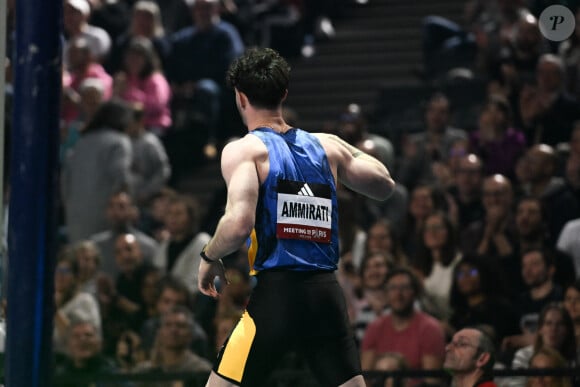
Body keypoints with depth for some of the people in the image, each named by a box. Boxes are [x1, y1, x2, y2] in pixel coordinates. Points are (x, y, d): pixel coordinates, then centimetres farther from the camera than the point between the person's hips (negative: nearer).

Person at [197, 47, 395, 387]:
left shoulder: (244, 150, -2)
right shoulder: (327, 145, 13)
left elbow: (239, 224, -16)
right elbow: (385, 186, 25)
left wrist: (210, 257, 3)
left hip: (276, 294, -4)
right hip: (327, 293, 4)